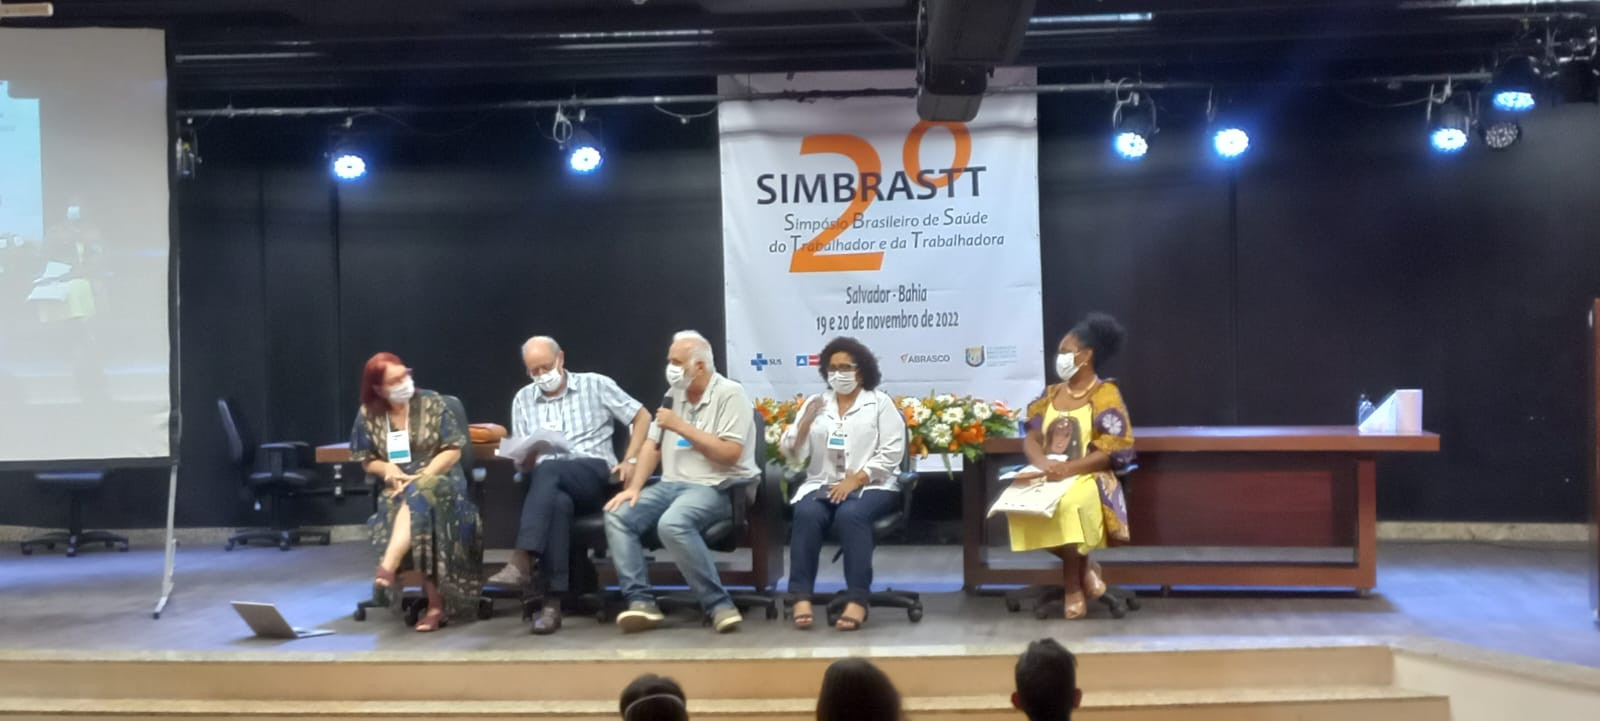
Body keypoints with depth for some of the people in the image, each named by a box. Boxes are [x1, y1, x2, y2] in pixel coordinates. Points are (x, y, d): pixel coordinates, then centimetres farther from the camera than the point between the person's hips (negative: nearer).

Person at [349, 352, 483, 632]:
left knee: (417, 497, -39)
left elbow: (453, 450, -1)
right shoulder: (368, 415, 5)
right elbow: (368, 461, 12)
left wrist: (420, 477, -15)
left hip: (438, 479, -1)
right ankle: (436, 604, -41)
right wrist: (388, 469, -12)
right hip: (398, 488, 1)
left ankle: (387, 568, -51)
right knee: (416, 513, -35)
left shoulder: (431, 403, 1)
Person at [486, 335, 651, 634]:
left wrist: (631, 460, -2)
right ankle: (553, 602, -44)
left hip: (594, 475, -1)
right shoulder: (523, 399, 19)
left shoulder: (596, 385, 10)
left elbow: (642, 416, 10)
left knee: (548, 471, -37)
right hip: (553, 484, 2)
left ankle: (522, 562, -49)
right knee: (558, 502, -39)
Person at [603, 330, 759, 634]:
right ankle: (640, 601, -16)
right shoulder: (674, 395, 16)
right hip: (671, 484, 8)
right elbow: (652, 446, 15)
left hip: (715, 487, -8)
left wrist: (681, 426, -16)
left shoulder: (730, 394, -7)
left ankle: (719, 604, -25)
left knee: (672, 524, -36)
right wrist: (634, 487, 0)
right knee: (618, 516, -14)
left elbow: (730, 454, -17)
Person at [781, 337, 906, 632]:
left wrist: (855, 480, -14)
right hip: (822, 485, 3)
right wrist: (806, 422, -11)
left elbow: (892, 452, -3)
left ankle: (858, 600, -35)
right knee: (806, 513, -30)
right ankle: (801, 597, -32)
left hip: (871, 486, -2)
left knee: (850, 515, -35)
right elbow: (791, 452, 8)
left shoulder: (880, 402, 7)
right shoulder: (815, 403, 15)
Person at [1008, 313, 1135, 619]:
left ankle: (1073, 588, -14)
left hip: (1089, 477, -5)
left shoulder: (1105, 394, 0)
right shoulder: (1050, 394, 18)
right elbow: (1031, 439, 10)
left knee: (1067, 506, -38)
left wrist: (1069, 468, -20)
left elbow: (1115, 451, -9)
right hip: (1049, 477, 5)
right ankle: (1083, 566, -7)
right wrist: (1044, 463, -14)